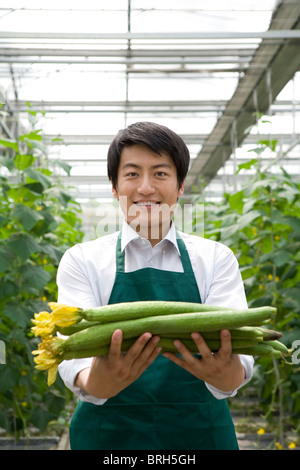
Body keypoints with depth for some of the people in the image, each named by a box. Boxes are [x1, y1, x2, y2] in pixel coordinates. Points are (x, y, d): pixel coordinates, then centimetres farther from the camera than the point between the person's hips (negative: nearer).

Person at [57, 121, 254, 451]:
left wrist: (224, 372, -35)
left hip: (200, 432, 1)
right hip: (110, 433, -1)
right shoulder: (82, 260, -1)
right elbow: (75, 356, -16)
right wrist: (98, 382, -38)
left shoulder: (216, 259, 1)